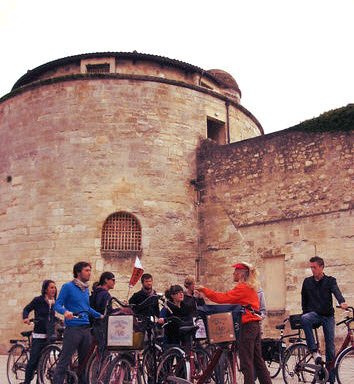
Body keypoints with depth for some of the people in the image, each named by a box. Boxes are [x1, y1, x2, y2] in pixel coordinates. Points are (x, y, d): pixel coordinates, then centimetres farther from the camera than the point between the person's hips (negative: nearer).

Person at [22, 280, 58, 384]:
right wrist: (26, 318, -17)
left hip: (49, 335, 5)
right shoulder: (38, 300, -6)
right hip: (39, 335, -5)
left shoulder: (54, 302, 10)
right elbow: (26, 309, 1)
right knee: (33, 360, -7)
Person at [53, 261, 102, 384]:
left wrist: (100, 315, 22)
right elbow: (57, 305, -8)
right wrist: (65, 311, -27)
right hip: (73, 328, -7)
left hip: (86, 328, 7)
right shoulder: (68, 286, -5)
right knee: (64, 360, -7)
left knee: (85, 360, 11)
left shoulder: (86, 289, 16)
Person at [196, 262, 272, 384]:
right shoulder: (250, 287, 15)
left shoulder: (242, 288, -14)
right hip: (255, 325, 9)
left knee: (246, 361, -4)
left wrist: (204, 290, -14)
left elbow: (222, 298, -20)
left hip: (247, 326, -9)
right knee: (257, 359, 15)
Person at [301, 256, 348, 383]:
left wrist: (342, 302, -38)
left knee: (330, 345, -1)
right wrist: (305, 314, 7)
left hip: (328, 316, 0)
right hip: (314, 314, 0)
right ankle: (314, 351, -31)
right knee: (304, 319, -35)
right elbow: (304, 299, 15)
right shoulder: (307, 282, 7)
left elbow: (336, 291, -19)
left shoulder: (330, 280, 1)